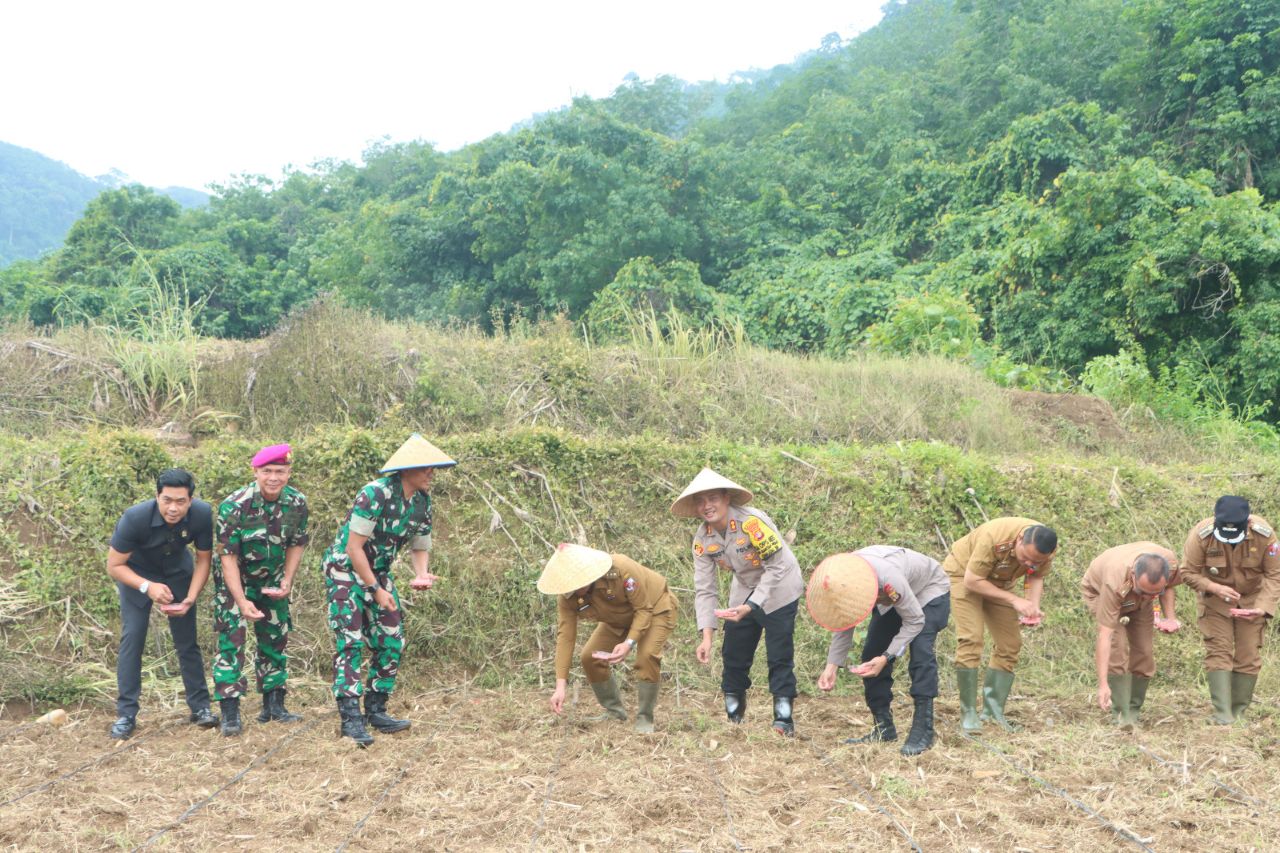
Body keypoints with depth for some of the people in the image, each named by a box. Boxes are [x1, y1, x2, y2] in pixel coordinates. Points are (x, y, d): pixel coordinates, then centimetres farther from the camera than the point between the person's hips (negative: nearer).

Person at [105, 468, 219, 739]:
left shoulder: (203, 514, -29)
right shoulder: (135, 518, -36)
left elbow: (203, 559, -13)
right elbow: (114, 566, -24)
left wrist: (190, 599, -23)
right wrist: (148, 587, -39)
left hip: (178, 573, 2)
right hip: (136, 574, -2)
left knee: (187, 640, 1)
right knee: (132, 638, -10)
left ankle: (200, 706, 11)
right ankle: (126, 714, -3)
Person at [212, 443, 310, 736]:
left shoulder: (297, 502, -14)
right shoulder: (234, 505, -27)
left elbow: (296, 544, 2)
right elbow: (228, 555, -25)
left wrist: (287, 581, -9)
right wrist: (242, 601, -29)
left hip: (272, 579, 4)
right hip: (234, 579, -4)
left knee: (276, 637, 7)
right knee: (231, 638, -11)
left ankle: (273, 704, 19)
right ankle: (230, 712, -6)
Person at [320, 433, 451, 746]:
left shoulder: (422, 502, -4)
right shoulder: (375, 494, -26)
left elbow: (420, 547, 7)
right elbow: (354, 548, -24)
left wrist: (421, 574, -15)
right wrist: (376, 590, -21)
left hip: (379, 571, 7)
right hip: (345, 568, -7)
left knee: (391, 642, 4)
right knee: (350, 641, -14)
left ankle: (376, 710, 15)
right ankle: (350, 718, -13)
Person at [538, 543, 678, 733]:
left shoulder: (621, 569, -39)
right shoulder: (567, 596, -25)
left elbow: (644, 609, -30)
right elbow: (565, 636, -26)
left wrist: (629, 643, -44)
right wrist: (560, 686, -32)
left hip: (654, 607, -5)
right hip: (619, 619, 5)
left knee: (647, 655, -28)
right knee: (590, 657, -9)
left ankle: (644, 719, -11)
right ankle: (614, 711, 11)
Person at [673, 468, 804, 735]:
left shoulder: (752, 522, -30)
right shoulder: (702, 539, -12)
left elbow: (776, 567, -26)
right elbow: (704, 589, -11)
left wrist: (750, 607, -32)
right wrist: (707, 636, -20)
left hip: (778, 590, -6)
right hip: (744, 592, 6)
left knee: (780, 656, -9)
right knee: (734, 654, 6)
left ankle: (783, 718, 1)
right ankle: (732, 716, 20)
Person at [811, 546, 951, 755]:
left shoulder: (889, 578, -44)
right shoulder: (841, 581, -24)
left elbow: (915, 621, -30)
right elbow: (844, 623, -11)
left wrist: (886, 657, -36)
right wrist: (832, 665, -20)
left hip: (929, 591, -6)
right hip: (892, 598, 7)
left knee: (921, 654, -24)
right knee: (872, 655, -2)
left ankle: (923, 731, -20)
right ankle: (883, 727, 8)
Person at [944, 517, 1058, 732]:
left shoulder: (1046, 548, -23)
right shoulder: (994, 538, -40)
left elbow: (1036, 577, -5)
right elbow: (972, 581, -30)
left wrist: (1034, 607, -25)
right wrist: (1014, 600, -34)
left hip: (999, 582, 6)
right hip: (963, 573, -6)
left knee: (1010, 645, -1)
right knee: (971, 639, -19)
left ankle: (993, 712, 6)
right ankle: (968, 714, -13)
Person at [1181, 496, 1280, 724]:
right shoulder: (1201, 534, -26)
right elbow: (1188, 572, -14)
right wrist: (1215, 588, -29)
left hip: (1251, 601, 1)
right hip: (1215, 602, -1)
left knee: (1249, 656, 0)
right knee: (1218, 653, -10)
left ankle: (1239, 712, 11)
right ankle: (1223, 715, -11)